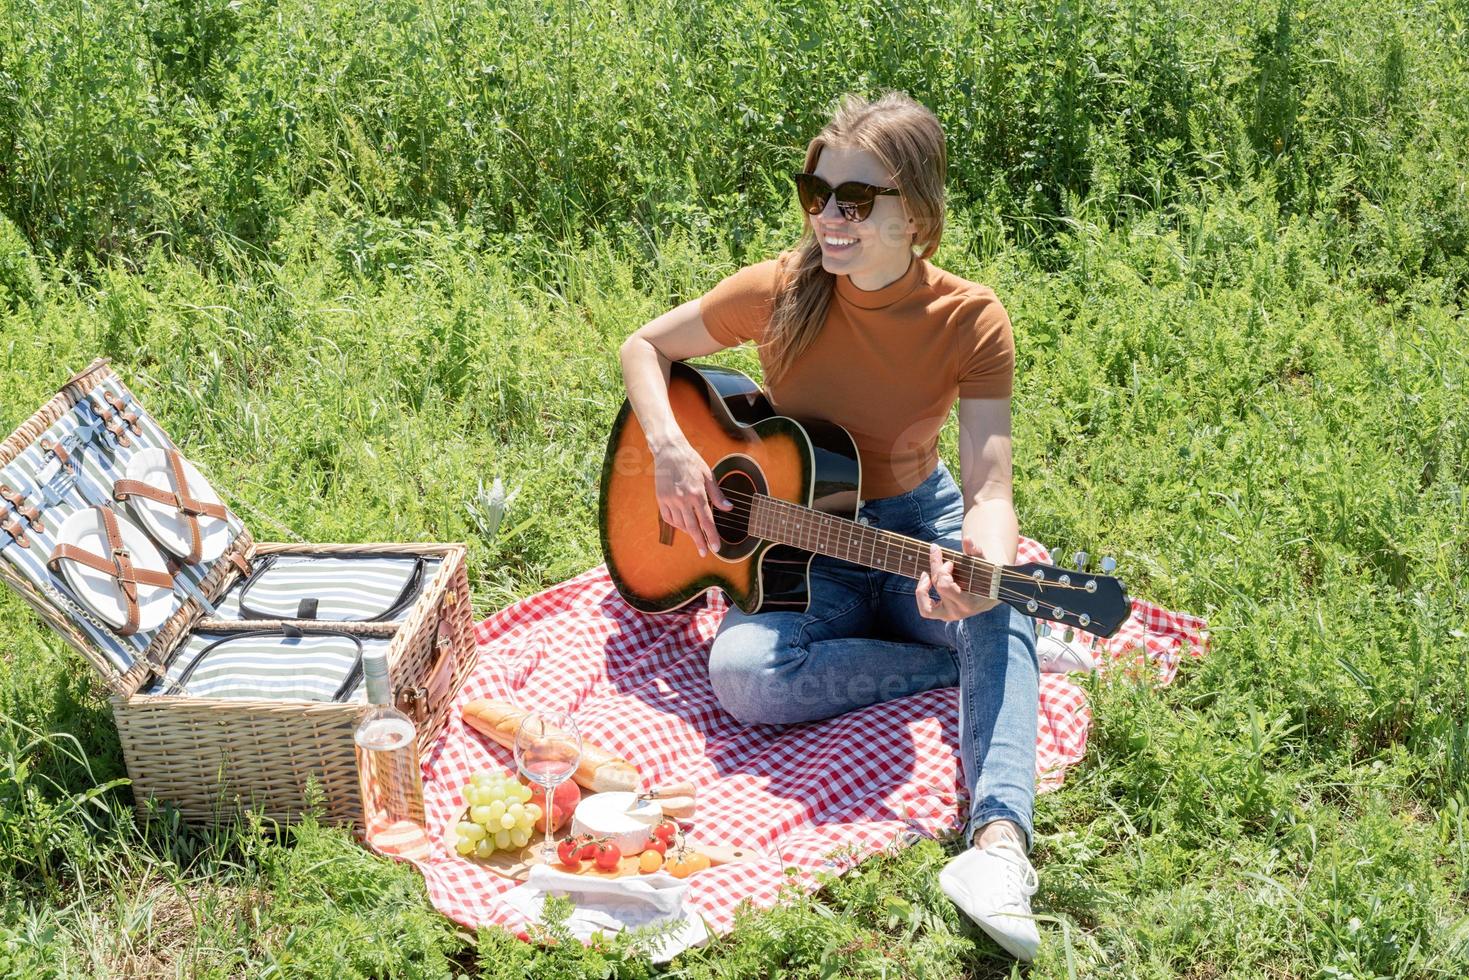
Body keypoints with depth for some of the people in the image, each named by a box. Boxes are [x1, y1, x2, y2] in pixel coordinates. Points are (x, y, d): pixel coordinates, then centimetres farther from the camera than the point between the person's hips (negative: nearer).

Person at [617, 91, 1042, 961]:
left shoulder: (970, 319, -15)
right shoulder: (783, 291, -13)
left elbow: (990, 485, -22)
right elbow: (646, 348, 2)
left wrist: (984, 558, -47)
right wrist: (670, 450, -18)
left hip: (916, 525, -1)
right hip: (798, 542, 1)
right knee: (743, 675, -31)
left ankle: (999, 838, -50)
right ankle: (970, 662, -17)